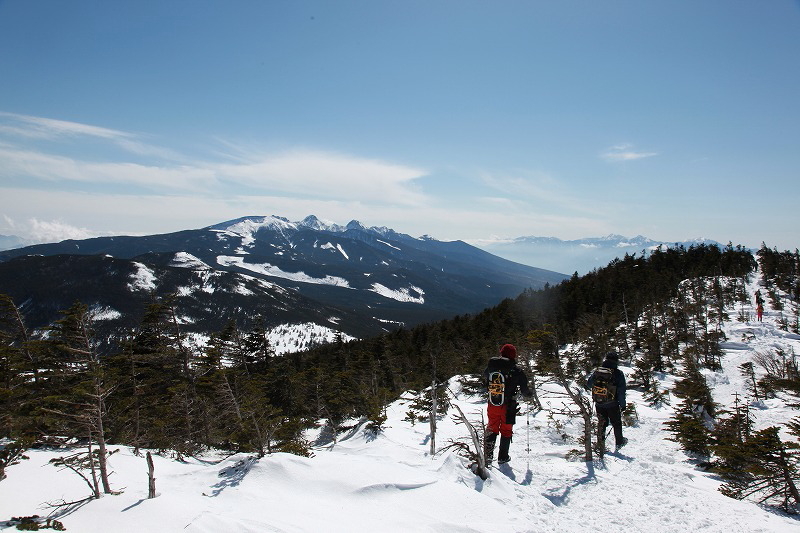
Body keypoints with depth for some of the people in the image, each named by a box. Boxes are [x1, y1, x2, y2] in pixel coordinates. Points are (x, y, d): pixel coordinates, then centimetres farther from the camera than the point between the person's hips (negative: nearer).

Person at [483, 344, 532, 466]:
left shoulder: (490, 367, -5)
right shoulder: (516, 371, -15)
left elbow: (485, 381, 14)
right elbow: (525, 390, -5)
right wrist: (529, 394, 18)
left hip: (492, 406, 2)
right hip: (508, 407, -2)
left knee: (491, 429, 16)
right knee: (506, 431, 16)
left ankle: (488, 455, 4)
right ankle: (503, 457, 24)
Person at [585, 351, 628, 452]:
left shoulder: (597, 372, -3)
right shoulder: (618, 374, -12)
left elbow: (588, 384, 8)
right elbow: (621, 391, -11)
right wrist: (623, 404, -1)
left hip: (599, 405, 3)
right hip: (612, 405, -3)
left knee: (601, 423, 17)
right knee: (616, 423, 18)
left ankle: (601, 445, 20)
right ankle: (619, 442, 33)